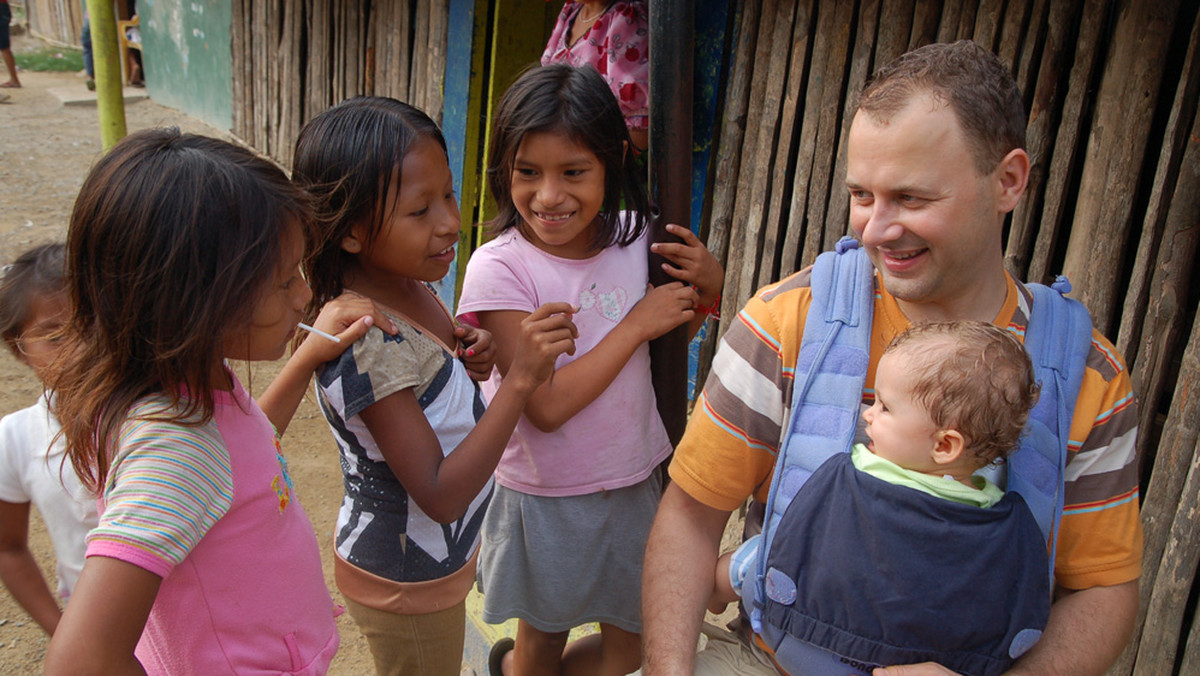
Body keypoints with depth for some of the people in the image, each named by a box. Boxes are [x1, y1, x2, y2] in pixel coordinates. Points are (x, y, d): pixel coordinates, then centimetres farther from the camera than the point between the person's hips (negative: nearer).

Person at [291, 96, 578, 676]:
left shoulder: (409, 286, -8)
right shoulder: (367, 344, -34)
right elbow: (439, 494, -32)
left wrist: (466, 358, -13)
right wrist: (521, 379, -39)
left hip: (437, 557, 8)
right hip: (407, 586, -8)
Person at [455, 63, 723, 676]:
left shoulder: (632, 238, -7)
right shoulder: (499, 268, -21)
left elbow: (667, 338, 11)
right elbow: (547, 407, -26)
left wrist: (708, 287, -9)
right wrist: (637, 323, -21)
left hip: (634, 481, 4)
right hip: (546, 497, -4)